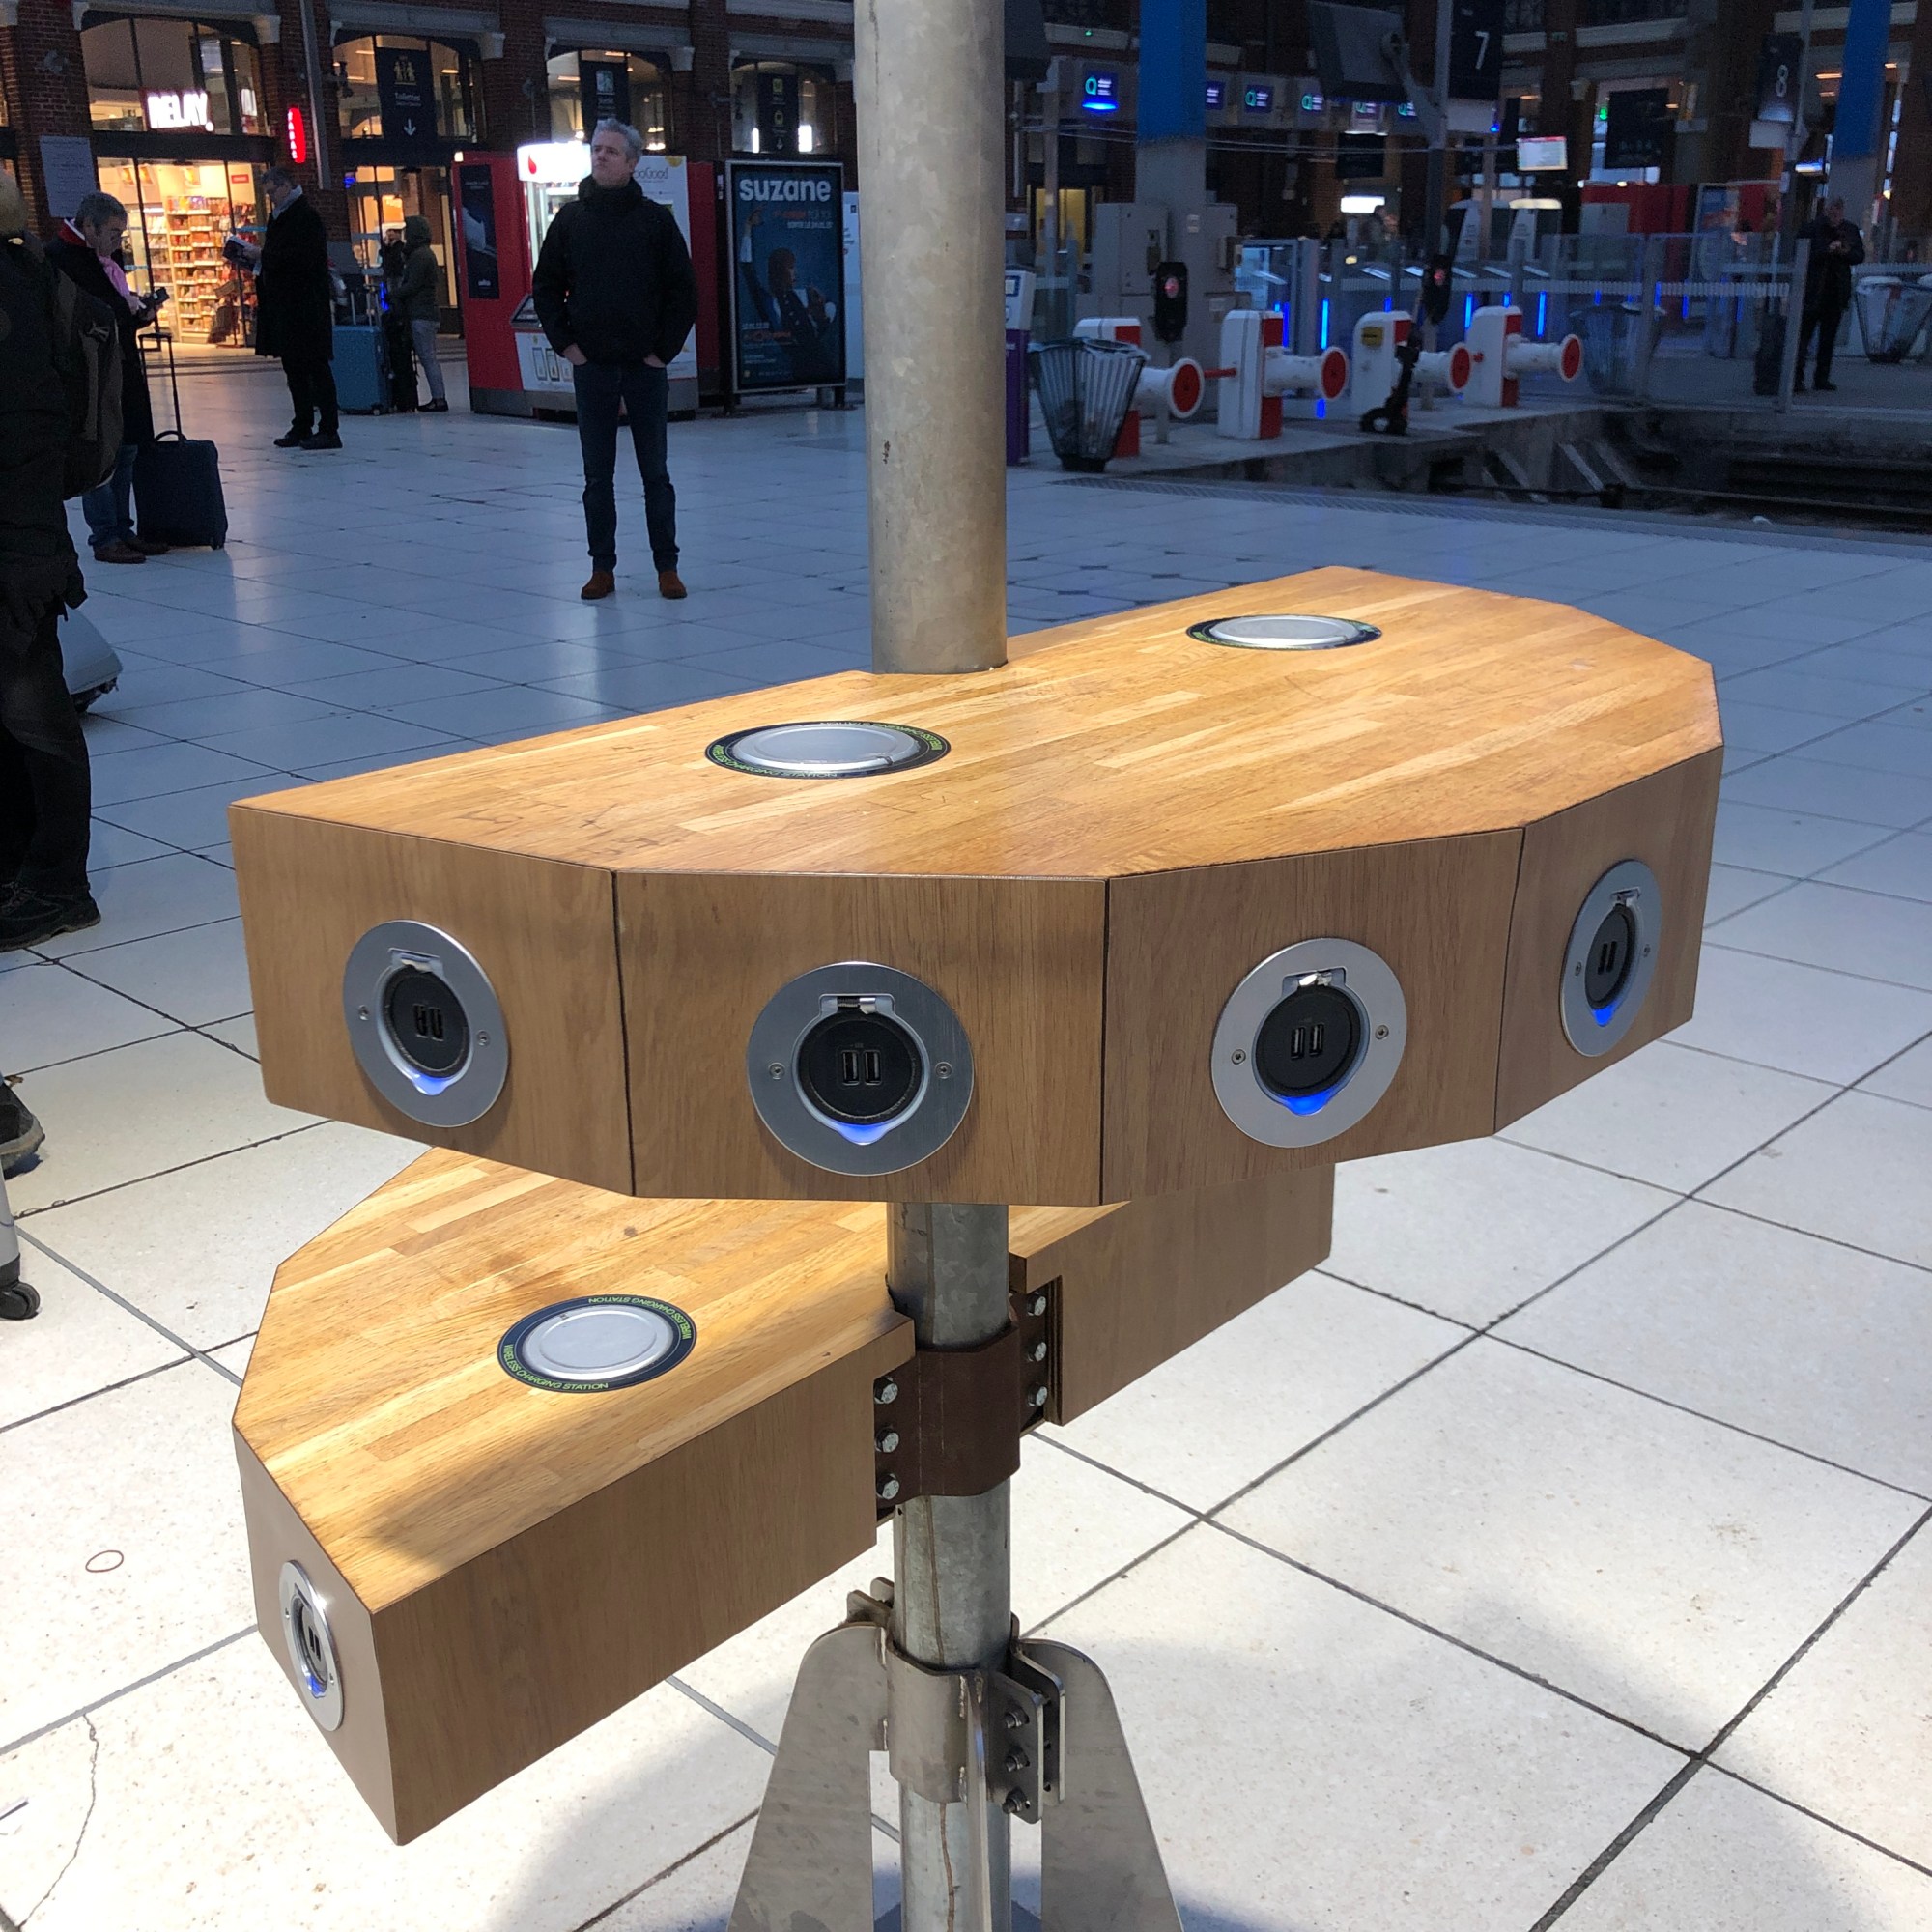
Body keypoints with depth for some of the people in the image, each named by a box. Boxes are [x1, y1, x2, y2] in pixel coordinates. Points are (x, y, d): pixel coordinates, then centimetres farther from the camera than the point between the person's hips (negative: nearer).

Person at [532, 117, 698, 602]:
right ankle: (602, 567, 11)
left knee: (655, 471, 4)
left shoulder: (655, 218, 1)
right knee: (597, 474, 5)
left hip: (645, 366, -2)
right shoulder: (570, 219, 6)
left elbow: (682, 289, 2)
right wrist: (564, 342, 2)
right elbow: (545, 285, 12)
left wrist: (665, 348, -4)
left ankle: (667, 567, 10)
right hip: (591, 367, 2)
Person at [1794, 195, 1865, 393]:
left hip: (1837, 292, 5)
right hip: (1813, 292, -5)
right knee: (1804, 334, -7)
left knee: (1829, 337, 8)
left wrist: (1845, 253, -10)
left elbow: (1860, 256, 11)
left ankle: (1822, 377, 13)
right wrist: (1828, 250, -20)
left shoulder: (1851, 230, 9)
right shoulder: (1811, 228, -4)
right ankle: (1797, 377, -7)